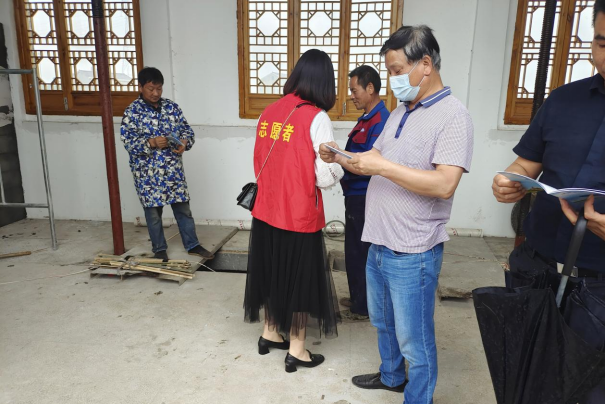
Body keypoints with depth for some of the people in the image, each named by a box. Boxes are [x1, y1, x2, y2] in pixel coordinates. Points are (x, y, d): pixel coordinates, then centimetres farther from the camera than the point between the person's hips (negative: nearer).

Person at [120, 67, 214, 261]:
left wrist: (184, 143, -14)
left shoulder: (172, 107, 5)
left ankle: (192, 245, 24)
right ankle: (159, 249, 26)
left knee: (183, 207, 11)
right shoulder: (132, 112, -7)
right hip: (148, 172, -3)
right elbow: (128, 142, -12)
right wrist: (152, 143, -27)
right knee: (153, 212, 9)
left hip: (173, 169, 3)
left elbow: (187, 129, 7)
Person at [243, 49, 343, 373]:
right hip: (299, 216, -6)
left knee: (272, 273, 21)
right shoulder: (316, 118, -15)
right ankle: (296, 351, 25)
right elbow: (326, 177, -16)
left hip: (266, 211, 6)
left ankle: (270, 334, 39)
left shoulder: (269, 112, 2)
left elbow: (260, 163, 10)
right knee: (300, 279, 11)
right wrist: (338, 166, 4)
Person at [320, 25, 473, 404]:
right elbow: (375, 160, 17)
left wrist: (383, 167, -25)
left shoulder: (453, 116, -15)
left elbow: (444, 185, -26)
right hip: (379, 245, 9)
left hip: (412, 254, -8)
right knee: (383, 321, 26)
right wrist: (340, 158, -1)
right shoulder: (400, 113, 11)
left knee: (414, 340, 7)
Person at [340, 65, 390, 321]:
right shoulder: (368, 118, 13)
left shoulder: (381, 121, -18)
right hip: (356, 196, 10)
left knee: (361, 254, 2)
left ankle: (365, 308, 17)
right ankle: (357, 298, 33)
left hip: (364, 199, -10)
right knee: (355, 252, 18)